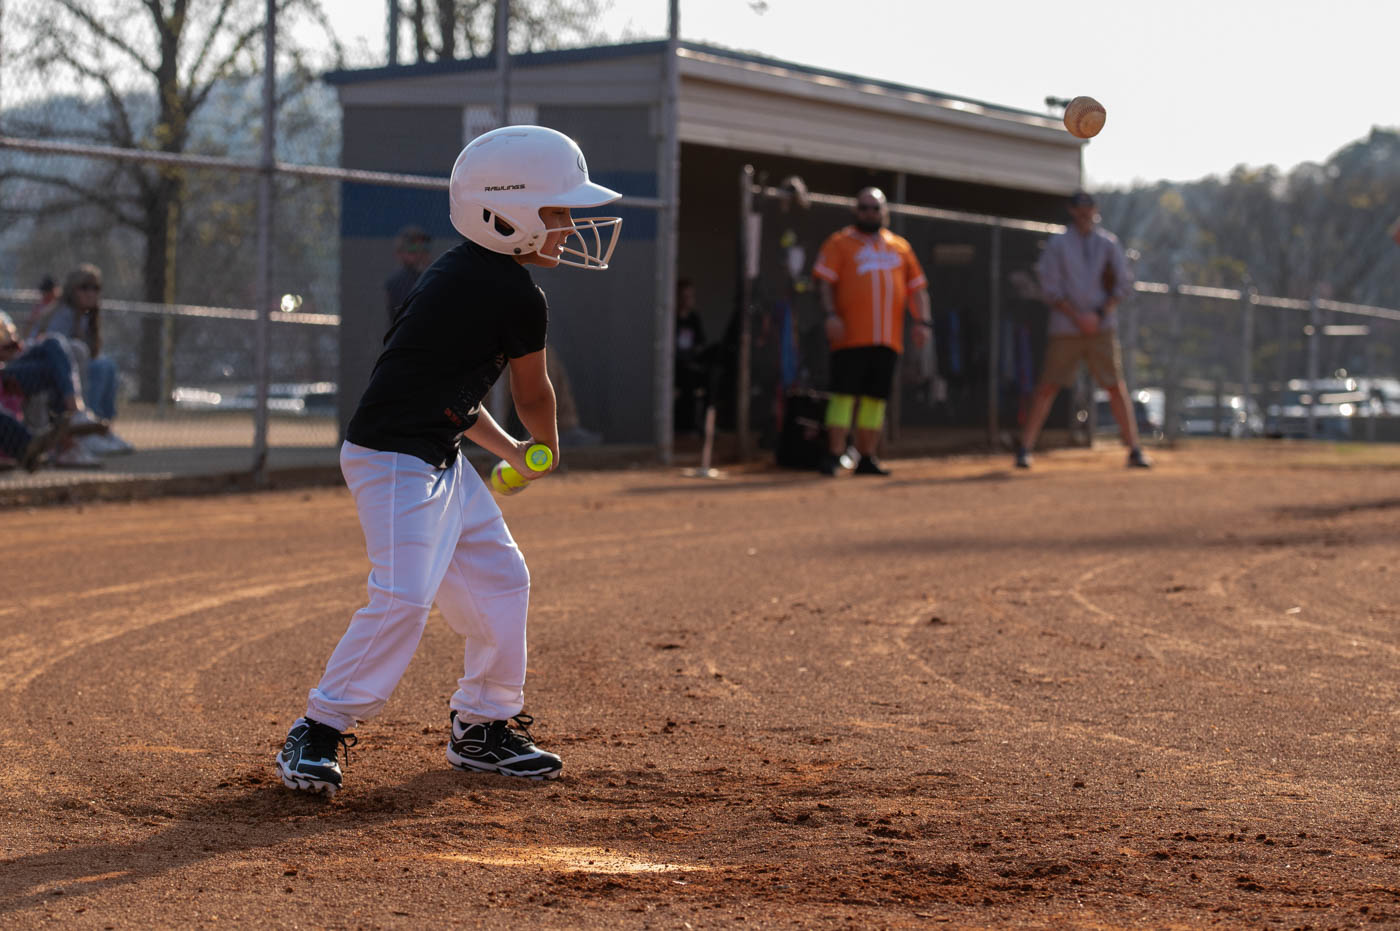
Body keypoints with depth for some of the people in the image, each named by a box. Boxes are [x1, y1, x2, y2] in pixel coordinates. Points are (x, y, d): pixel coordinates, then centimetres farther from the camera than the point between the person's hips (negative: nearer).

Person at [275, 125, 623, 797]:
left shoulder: (459, 273, 12)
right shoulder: (519, 299, -16)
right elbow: (533, 396, 1)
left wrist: (510, 452, 25)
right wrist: (547, 449, 22)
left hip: (440, 460, 11)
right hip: (395, 458, -11)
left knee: (499, 580, 15)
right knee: (404, 596, -18)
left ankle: (482, 727, 25)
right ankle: (318, 731, -10)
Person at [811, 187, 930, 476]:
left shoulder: (900, 247, 19)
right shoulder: (840, 243, 6)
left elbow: (917, 287, 19)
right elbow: (824, 279, -3)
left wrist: (922, 321, 6)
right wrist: (831, 314, -16)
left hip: (888, 339, 4)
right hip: (851, 336, -4)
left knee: (876, 397, 5)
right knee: (845, 393, -9)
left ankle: (867, 458, 10)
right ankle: (834, 455, -8)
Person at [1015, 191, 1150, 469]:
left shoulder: (1109, 243, 9)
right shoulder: (1058, 244, 1)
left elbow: (1123, 282, 7)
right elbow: (1050, 289, -3)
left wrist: (1101, 314, -6)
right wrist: (1078, 318, -12)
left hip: (1102, 328, 2)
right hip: (1066, 328, -2)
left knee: (1116, 386, -1)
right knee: (1048, 386, -3)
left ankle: (1134, 451, 3)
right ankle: (1024, 449, 1)